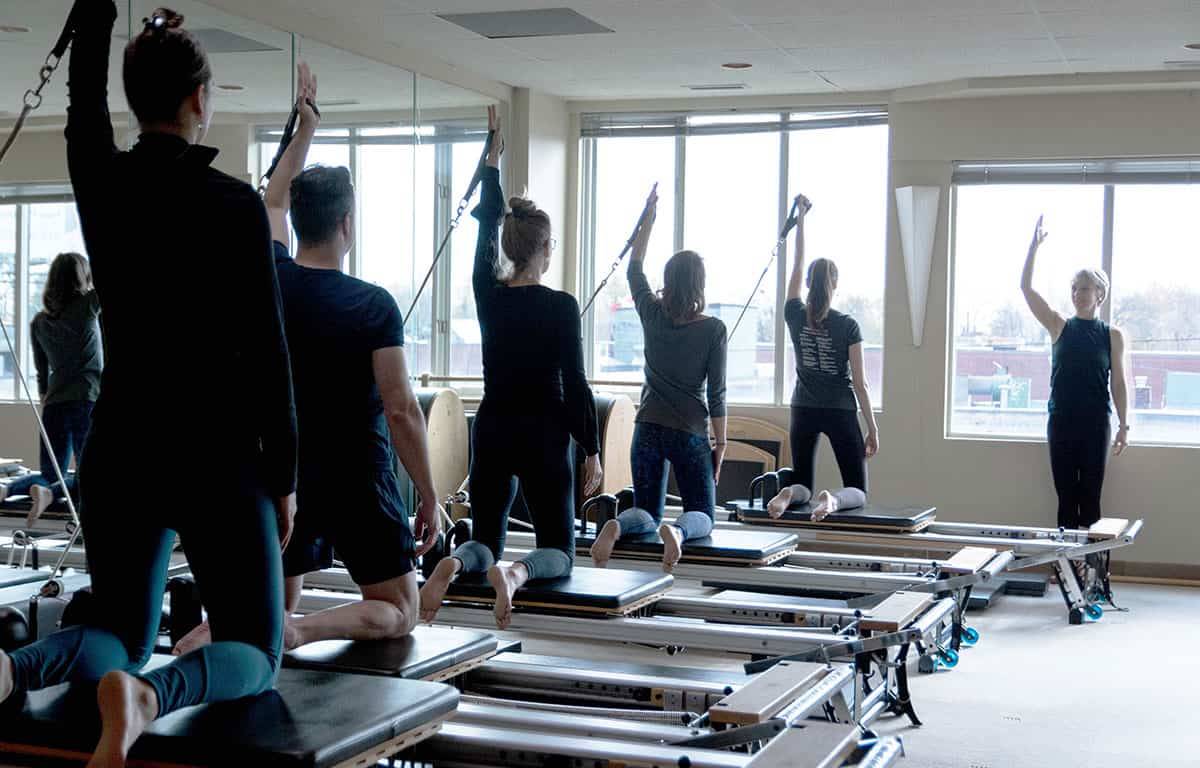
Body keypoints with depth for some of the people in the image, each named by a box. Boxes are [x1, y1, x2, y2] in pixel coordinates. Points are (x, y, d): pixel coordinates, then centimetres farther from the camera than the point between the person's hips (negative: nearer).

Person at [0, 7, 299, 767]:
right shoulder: (234, 204, -12)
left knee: (122, 632, 20)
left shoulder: (101, 181, 1)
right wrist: (284, 475, -2)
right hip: (214, 458, -5)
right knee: (255, 648, 8)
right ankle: (152, 694, -28)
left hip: (119, 450, 5)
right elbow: (266, 351, -10)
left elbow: (84, 88, 21)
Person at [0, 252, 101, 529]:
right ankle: (49, 492, -27)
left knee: (52, 475, 14)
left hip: (54, 405, 5)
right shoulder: (88, 304, -3)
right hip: (88, 402, -4)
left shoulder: (39, 321, 10)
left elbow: (42, 373, 18)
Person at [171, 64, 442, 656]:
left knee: (276, 603, 19)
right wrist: (429, 496, -6)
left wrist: (305, 129, 29)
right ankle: (298, 630, -22)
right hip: (359, 480, -4)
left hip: (286, 474, 5)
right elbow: (401, 410, -15)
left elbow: (275, 199, 20)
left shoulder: (271, 282, 0)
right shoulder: (374, 305, -14)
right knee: (398, 610, 6)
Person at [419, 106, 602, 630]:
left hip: (492, 431, 4)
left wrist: (493, 158, 20)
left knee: (486, 540, 13)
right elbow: (575, 384, -11)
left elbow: (485, 228, 14)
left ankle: (457, 563, -23)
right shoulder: (561, 306, -11)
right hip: (543, 435, -4)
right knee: (559, 549, 5)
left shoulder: (488, 295, 0)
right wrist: (592, 451, -3)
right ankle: (518, 572, -30)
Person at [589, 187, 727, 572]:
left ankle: (617, 527, -21)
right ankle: (677, 531, -29)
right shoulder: (713, 329, -9)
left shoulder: (653, 314, -1)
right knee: (701, 515, 7)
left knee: (646, 511, 14)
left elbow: (634, 268, 17)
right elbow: (716, 393, -7)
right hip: (690, 433, -3)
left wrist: (649, 217, 22)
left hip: (649, 429, 3)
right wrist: (720, 443, 3)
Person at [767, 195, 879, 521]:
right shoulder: (848, 326, -9)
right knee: (858, 491, 4)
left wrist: (800, 218, 16)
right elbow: (860, 382, -8)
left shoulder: (796, 317, -2)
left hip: (804, 411, 3)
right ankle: (832, 499, -31)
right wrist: (872, 428, -1)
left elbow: (798, 265, 10)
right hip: (840, 412, -3)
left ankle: (788, 494, -22)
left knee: (802, 483, 15)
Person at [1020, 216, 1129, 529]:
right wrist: (1034, 246, -10)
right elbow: (1026, 288, -3)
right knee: (1066, 495, 5)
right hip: (1061, 421, 1)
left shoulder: (1112, 336, 2)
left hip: (1096, 424, -1)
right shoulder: (1059, 327, 5)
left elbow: (1119, 383, 4)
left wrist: (1124, 426, -1)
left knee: (1090, 495, 3)